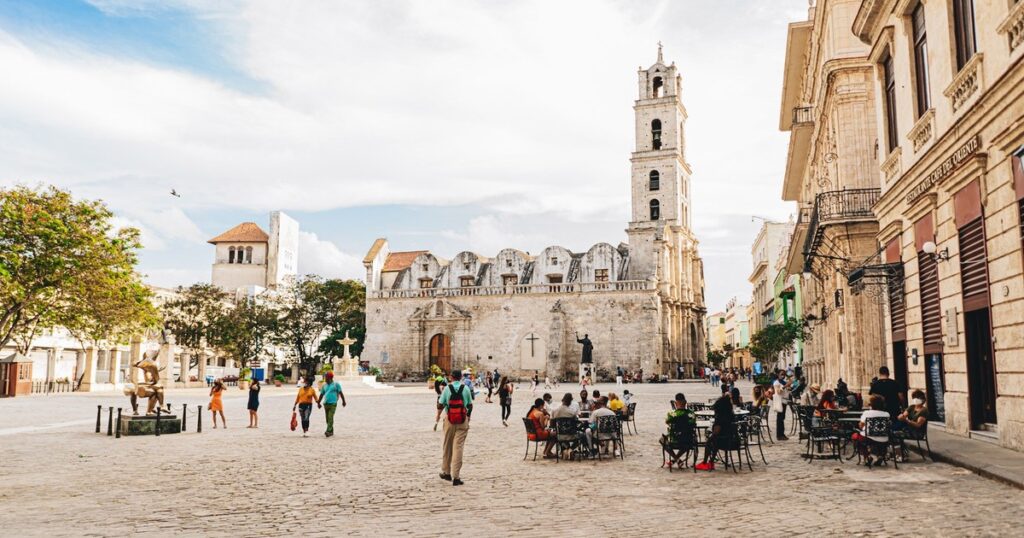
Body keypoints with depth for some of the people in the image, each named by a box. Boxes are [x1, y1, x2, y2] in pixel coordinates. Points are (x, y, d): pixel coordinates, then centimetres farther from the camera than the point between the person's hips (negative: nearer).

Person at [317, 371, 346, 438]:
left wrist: (343, 401, 2)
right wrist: (318, 403, 17)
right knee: (327, 418, 8)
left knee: (330, 417, -14)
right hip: (326, 404, 5)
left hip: (333, 403, -5)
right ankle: (331, 432, 18)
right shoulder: (324, 385, 13)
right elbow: (321, 395, 19)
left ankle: (328, 431, -20)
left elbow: (341, 393, 2)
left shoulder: (336, 384, 0)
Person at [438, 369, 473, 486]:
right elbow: (470, 406, 5)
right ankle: (455, 477, -6)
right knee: (458, 447, -2)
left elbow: (440, 406, -3)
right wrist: (468, 417, 21)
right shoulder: (466, 389, -1)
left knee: (447, 447, 16)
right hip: (463, 421, 0)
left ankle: (445, 472, 28)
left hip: (449, 420, 1)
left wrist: (439, 399, 18)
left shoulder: (447, 389, -3)